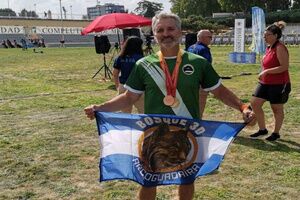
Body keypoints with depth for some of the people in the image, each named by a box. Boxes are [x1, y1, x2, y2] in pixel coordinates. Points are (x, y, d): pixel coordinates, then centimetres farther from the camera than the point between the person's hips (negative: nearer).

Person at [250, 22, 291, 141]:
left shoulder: (280, 48, -16)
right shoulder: (269, 48, 11)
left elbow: (284, 66, -24)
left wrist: (266, 71, -26)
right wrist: (263, 75, 11)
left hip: (278, 84, -9)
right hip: (265, 83, 9)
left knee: (277, 109, 5)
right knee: (255, 103, 6)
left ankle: (276, 133, 22)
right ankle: (262, 129, 20)